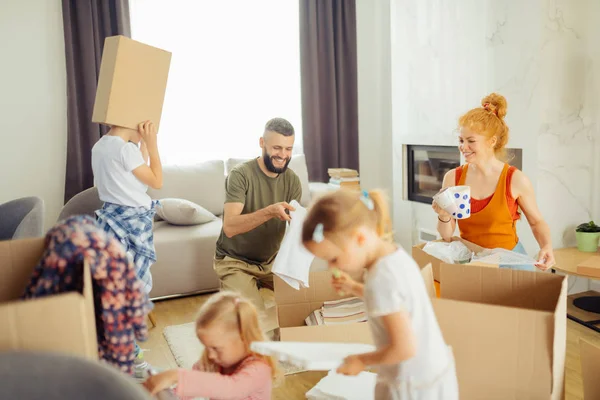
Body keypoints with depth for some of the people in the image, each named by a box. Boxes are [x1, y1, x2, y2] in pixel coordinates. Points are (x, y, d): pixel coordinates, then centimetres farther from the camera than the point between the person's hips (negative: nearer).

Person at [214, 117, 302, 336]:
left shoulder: (292, 180, -4)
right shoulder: (241, 175, -21)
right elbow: (229, 227, -32)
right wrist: (270, 211, -45)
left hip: (271, 262, 6)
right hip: (236, 262, -5)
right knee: (257, 322, -23)